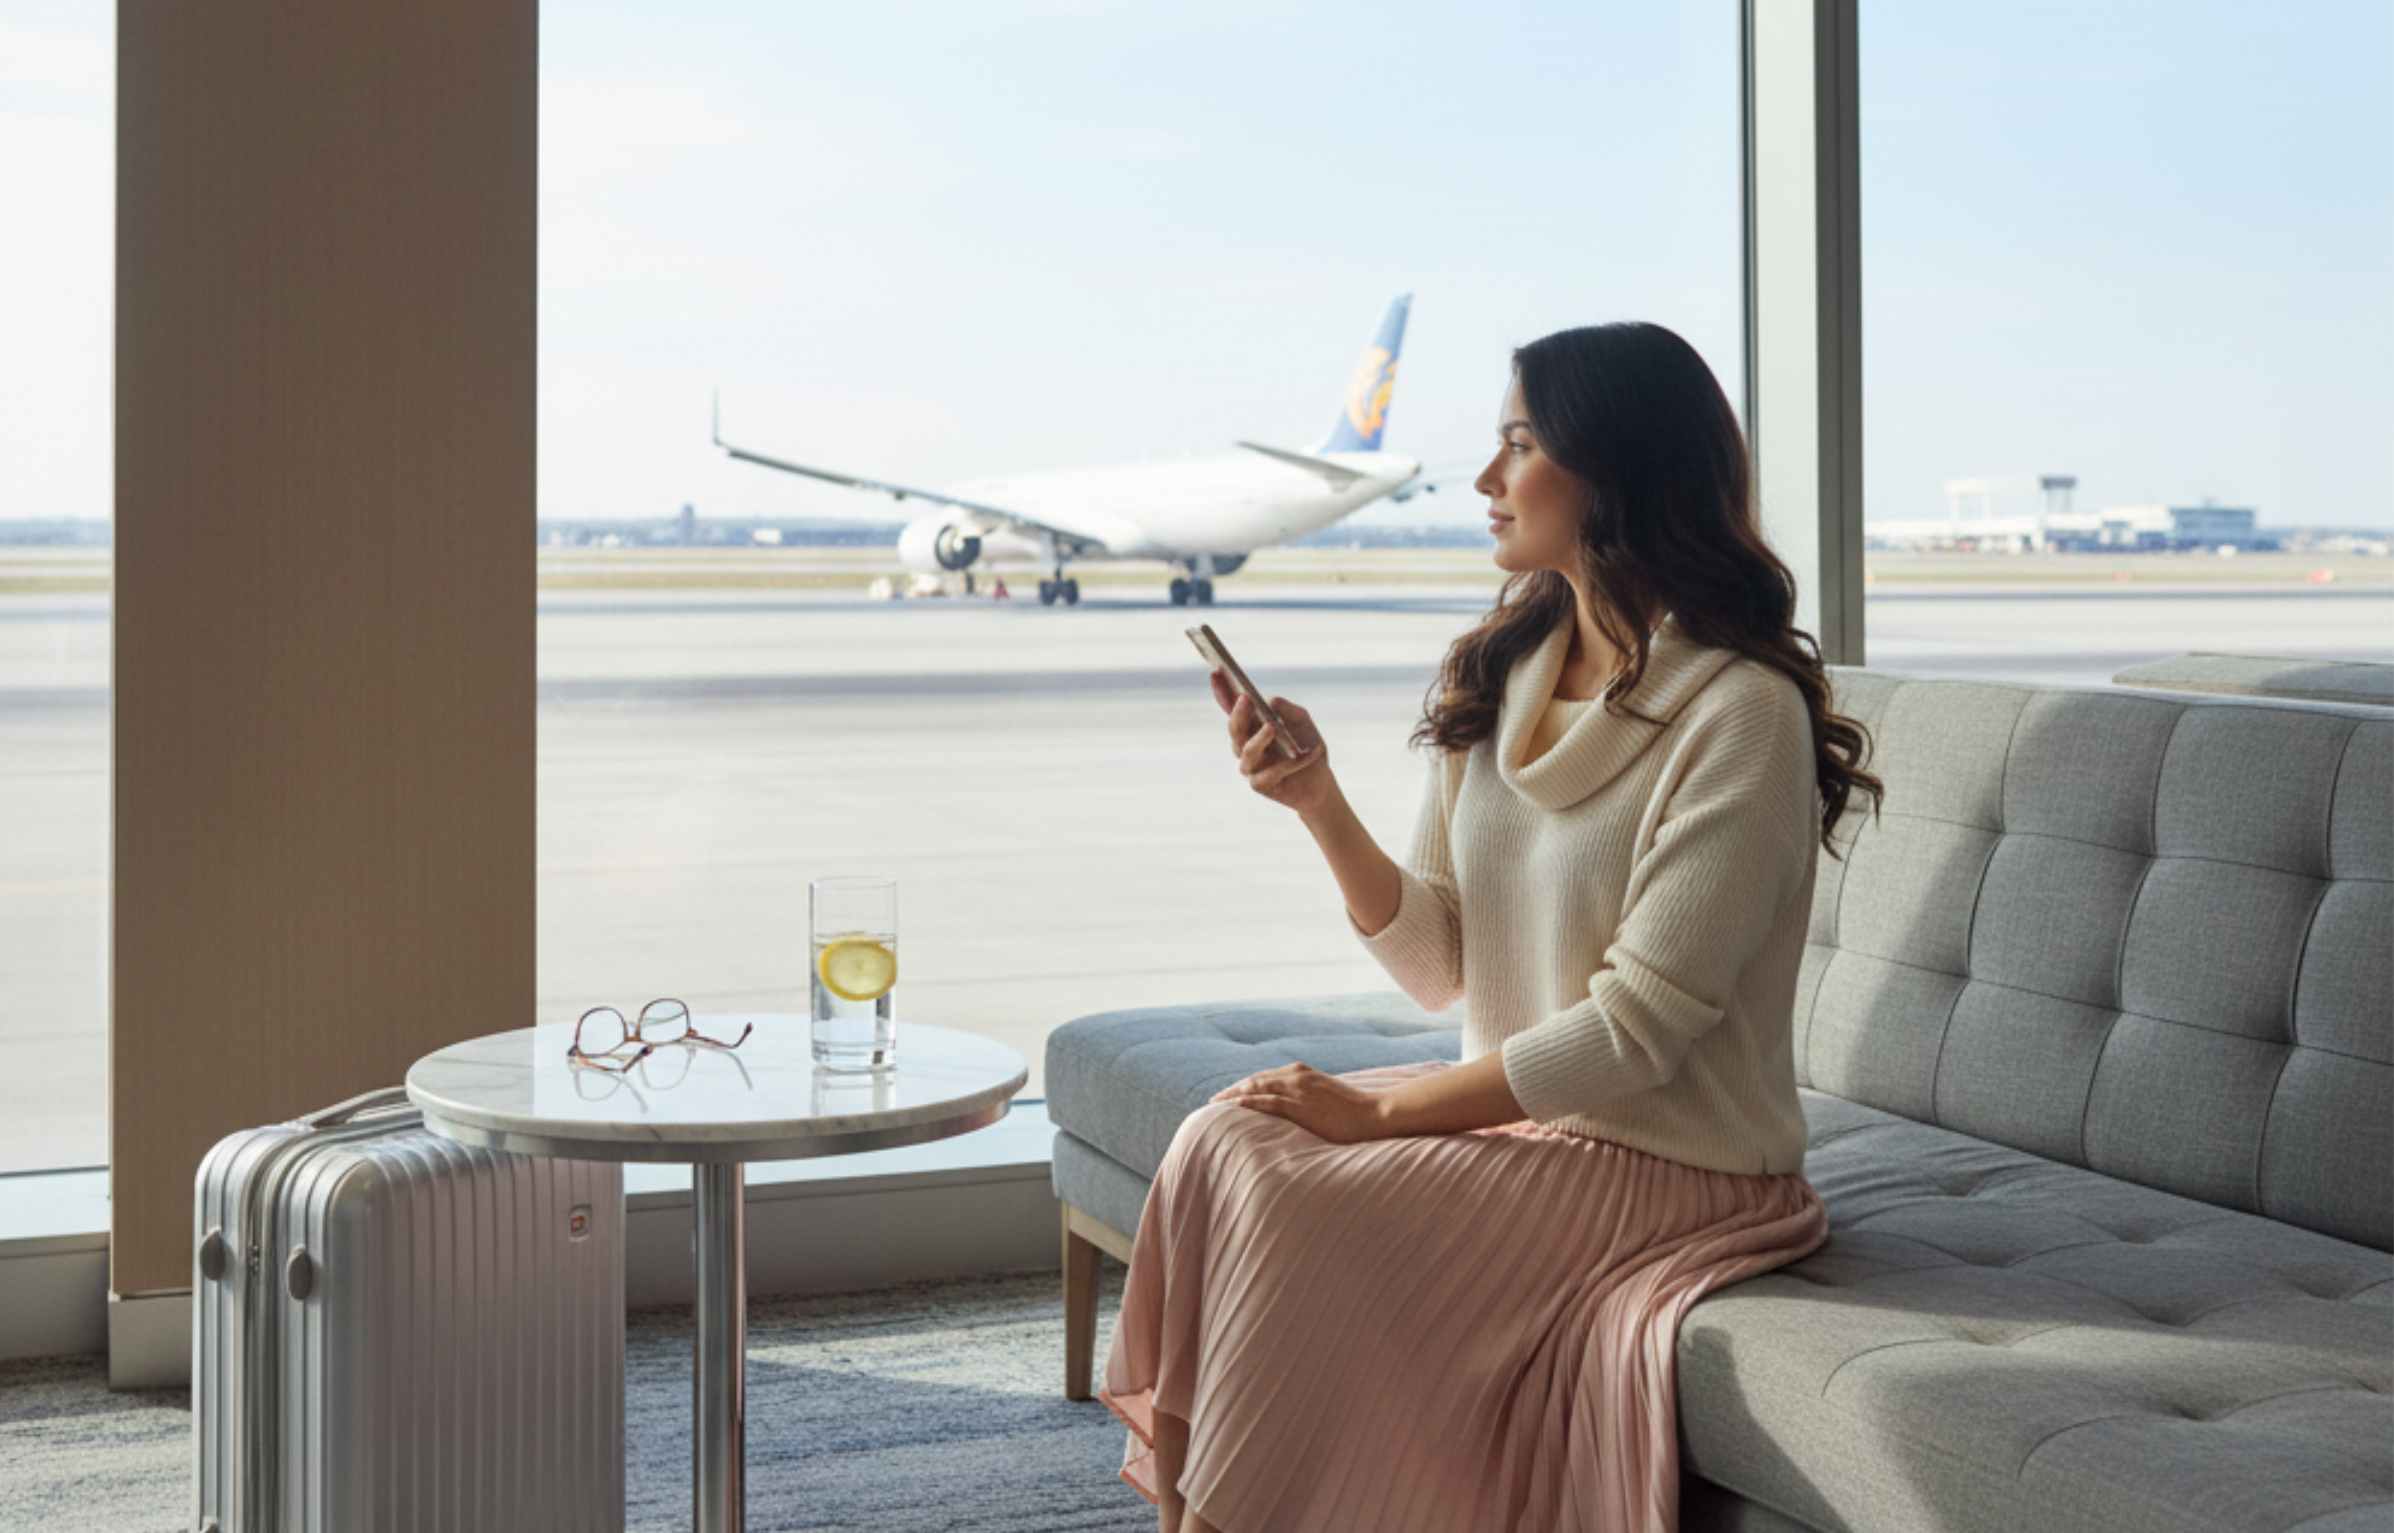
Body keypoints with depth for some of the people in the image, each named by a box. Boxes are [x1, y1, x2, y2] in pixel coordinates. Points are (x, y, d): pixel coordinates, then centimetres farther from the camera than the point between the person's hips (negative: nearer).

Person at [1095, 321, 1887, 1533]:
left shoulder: (1742, 711, -17)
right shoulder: (1496, 675, 6)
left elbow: (1636, 1027, -19)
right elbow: (1438, 968, 5)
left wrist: (1377, 1112, -17)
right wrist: (1317, 801, -9)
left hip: (1669, 1161, -7)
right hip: (1507, 1111, 7)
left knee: (1299, 1210, -21)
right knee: (1224, 1141, -13)